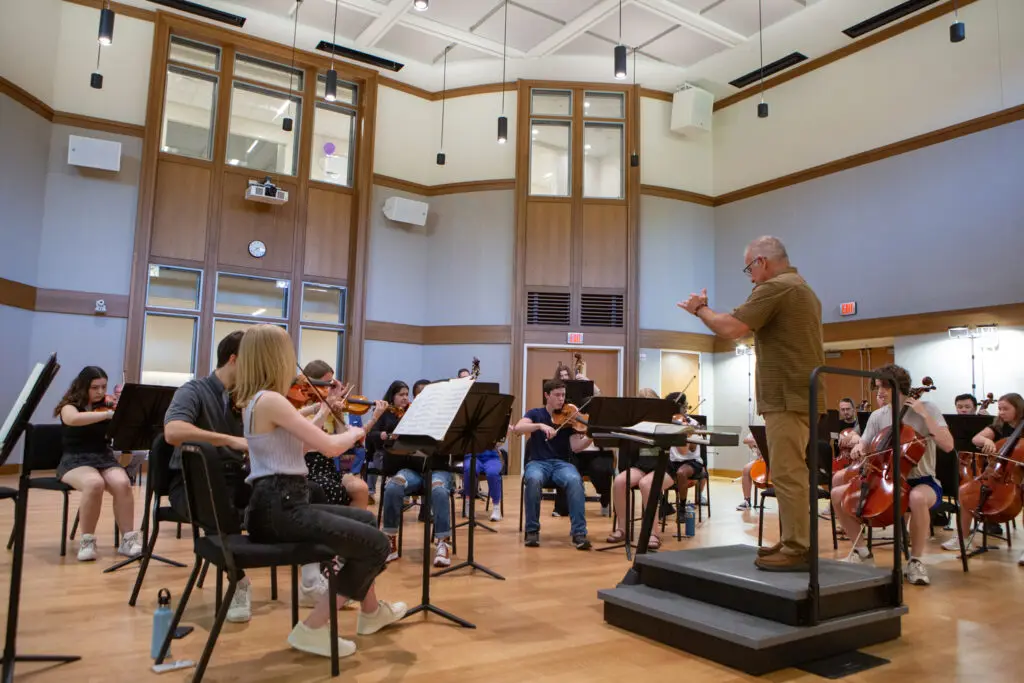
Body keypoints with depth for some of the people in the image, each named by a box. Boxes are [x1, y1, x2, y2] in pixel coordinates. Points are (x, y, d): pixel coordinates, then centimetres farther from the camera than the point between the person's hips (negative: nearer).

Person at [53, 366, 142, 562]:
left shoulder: (106, 406, 11)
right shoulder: (70, 406, -1)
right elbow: (73, 419, -27)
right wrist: (108, 415, -32)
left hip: (104, 459, 3)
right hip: (75, 461, -3)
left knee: (122, 483, -28)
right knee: (95, 483, -36)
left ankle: (128, 539, -19)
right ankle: (87, 540, -19)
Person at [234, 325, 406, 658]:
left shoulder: (254, 400, 13)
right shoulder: (271, 400, -18)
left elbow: (297, 446, 19)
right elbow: (331, 447, -21)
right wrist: (353, 433, -1)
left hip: (278, 504, 10)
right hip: (279, 510, -10)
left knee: (366, 520, 23)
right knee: (376, 545, -7)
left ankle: (371, 611, 35)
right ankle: (312, 629, 0)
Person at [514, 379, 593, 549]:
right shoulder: (535, 414, 9)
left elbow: (576, 447, -4)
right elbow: (518, 428, -11)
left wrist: (591, 436, -23)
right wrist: (540, 425, -26)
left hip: (562, 463, 1)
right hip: (537, 462, -1)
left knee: (575, 480, -34)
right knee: (534, 479, -37)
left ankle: (579, 532, -27)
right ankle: (532, 530, -19)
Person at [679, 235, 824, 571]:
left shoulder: (774, 288, -13)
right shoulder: (803, 288, 21)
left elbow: (731, 329, -19)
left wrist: (700, 308, -3)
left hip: (788, 396, -11)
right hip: (801, 394, 11)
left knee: (787, 473, -8)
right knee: (793, 472, 14)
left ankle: (798, 549, -4)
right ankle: (793, 542, 21)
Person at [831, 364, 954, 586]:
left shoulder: (927, 409, -6)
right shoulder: (877, 416, 5)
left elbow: (948, 445, -19)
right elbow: (863, 448, 9)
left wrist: (924, 415, -22)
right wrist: (858, 448, -15)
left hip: (922, 481, -5)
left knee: (918, 498, -42)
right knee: (838, 494, -12)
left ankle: (915, 560, -19)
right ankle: (861, 550, 4)